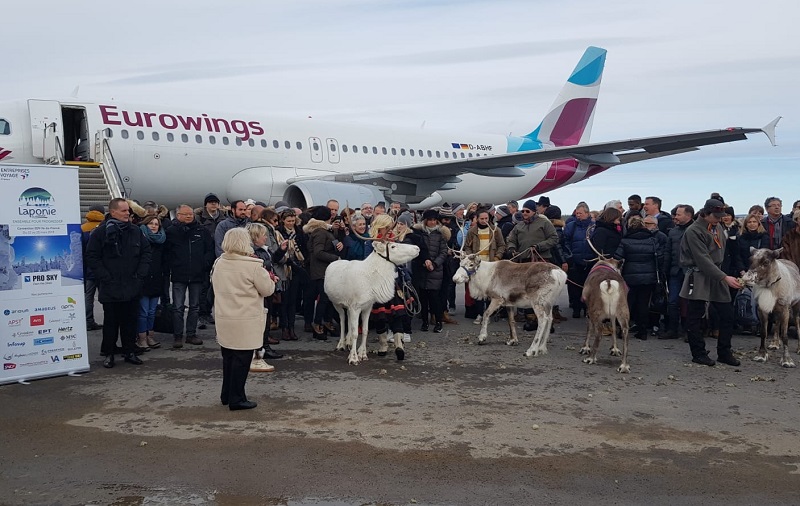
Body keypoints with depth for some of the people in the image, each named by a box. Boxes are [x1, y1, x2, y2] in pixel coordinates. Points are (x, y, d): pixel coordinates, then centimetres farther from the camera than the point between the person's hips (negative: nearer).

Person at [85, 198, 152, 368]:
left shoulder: (135, 231, 7)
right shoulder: (100, 232, -5)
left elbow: (146, 252, 11)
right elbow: (92, 257, -5)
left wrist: (140, 274, 1)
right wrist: (105, 277, -11)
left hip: (132, 287, 3)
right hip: (110, 288, -3)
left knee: (130, 321, 10)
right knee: (111, 322, 6)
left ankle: (129, 352, 21)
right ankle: (109, 353, 17)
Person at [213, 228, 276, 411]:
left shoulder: (218, 263, 3)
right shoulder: (253, 266, -16)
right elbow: (267, 289, -10)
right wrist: (268, 278, 11)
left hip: (223, 319, 7)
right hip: (245, 321, -7)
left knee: (228, 357, 18)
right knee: (242, 359, 2)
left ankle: (226, 395, 29)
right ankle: (236, 399, 8)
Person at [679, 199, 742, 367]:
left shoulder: (716, 229, 11)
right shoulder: (693, 231, -14)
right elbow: (703, 260, -20)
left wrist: (722, 275, 11)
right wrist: (725, 277, -24)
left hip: (716, 276, 7)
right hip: (698, 278, -7)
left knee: (727, 315, 4)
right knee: (696, 317, 0)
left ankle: (724, 352, 14)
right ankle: (699, 354, 10)